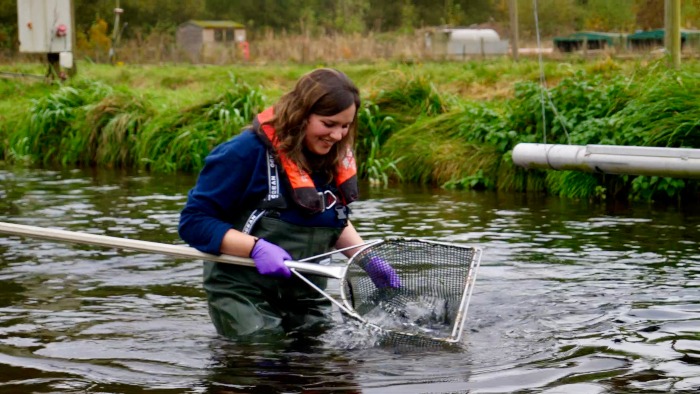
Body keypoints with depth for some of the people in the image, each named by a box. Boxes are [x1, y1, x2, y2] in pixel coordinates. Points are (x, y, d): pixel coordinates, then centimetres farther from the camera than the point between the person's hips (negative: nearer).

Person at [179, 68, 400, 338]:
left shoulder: (335, 158, 0)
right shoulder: (247, 153, -19)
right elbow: (193, 222, -18)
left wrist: (368, 261, 3)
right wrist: (256, 248, -29)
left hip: (307, 299, 6)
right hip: (245, 297, -6)